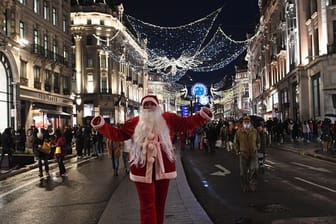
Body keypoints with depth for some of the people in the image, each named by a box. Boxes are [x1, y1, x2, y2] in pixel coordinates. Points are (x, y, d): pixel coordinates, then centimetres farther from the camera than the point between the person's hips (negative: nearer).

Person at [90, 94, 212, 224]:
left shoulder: (168, 119, 6)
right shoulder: (134, 122, 4)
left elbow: (186, 123, 7)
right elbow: (117, 134, 8)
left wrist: (201, 116, -4)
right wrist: (101, 125, -1)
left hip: (163, 167, 2)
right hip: (142, 168, -1)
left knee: (160, 204, 15)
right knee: (147, 205, 1)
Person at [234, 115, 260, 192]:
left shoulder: (254, 131, 2)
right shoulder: (239, 132, -2)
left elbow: (258, 141, 15)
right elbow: (235, 142, 7)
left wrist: (256, 148, 8)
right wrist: (238, 151, 3)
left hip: (253, 154, 1)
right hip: (243, 154, 0)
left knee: (253, 171, -1)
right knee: (243, 172, 6)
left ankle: (252, 186, 13)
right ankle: (244, 187, 18)